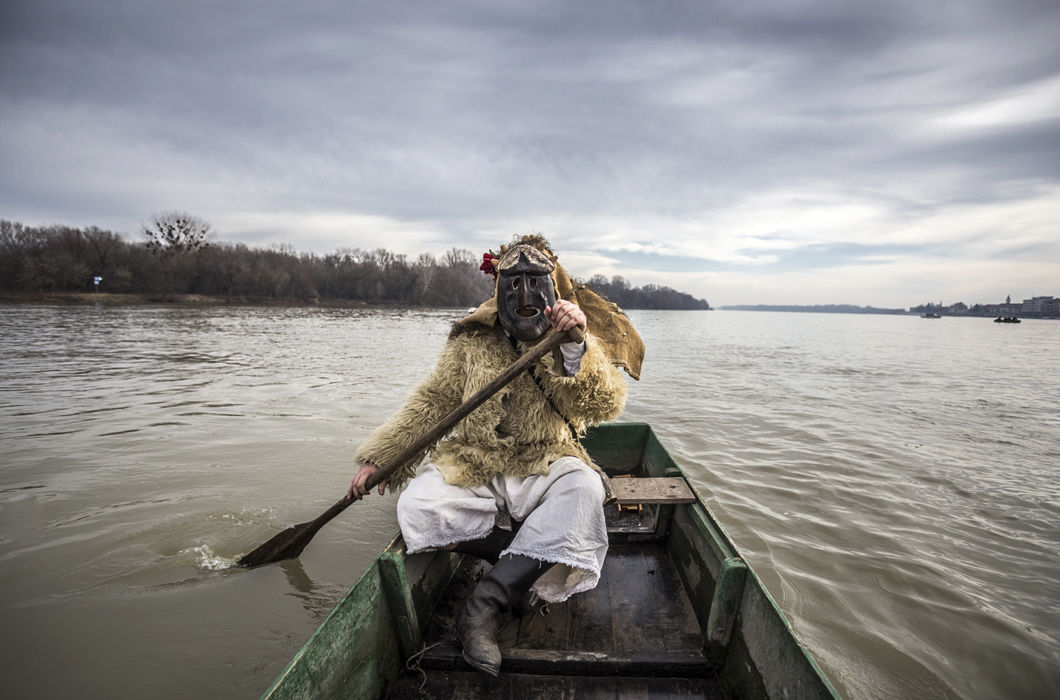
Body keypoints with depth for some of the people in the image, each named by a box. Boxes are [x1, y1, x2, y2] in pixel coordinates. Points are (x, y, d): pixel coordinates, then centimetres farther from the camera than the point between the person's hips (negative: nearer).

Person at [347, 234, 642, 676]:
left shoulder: (579, 341, -1)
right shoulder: (473, 340, 5)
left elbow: (606, 406, -16)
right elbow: (432, 401, 8)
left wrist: (576, 347, -33)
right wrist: (378, 457, 2)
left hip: (545, 464, -1)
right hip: (474, 465, 2)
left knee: (583, 490, -34)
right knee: (416, 508, -25)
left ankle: (486, 604, -25)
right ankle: (537, 562, -12)